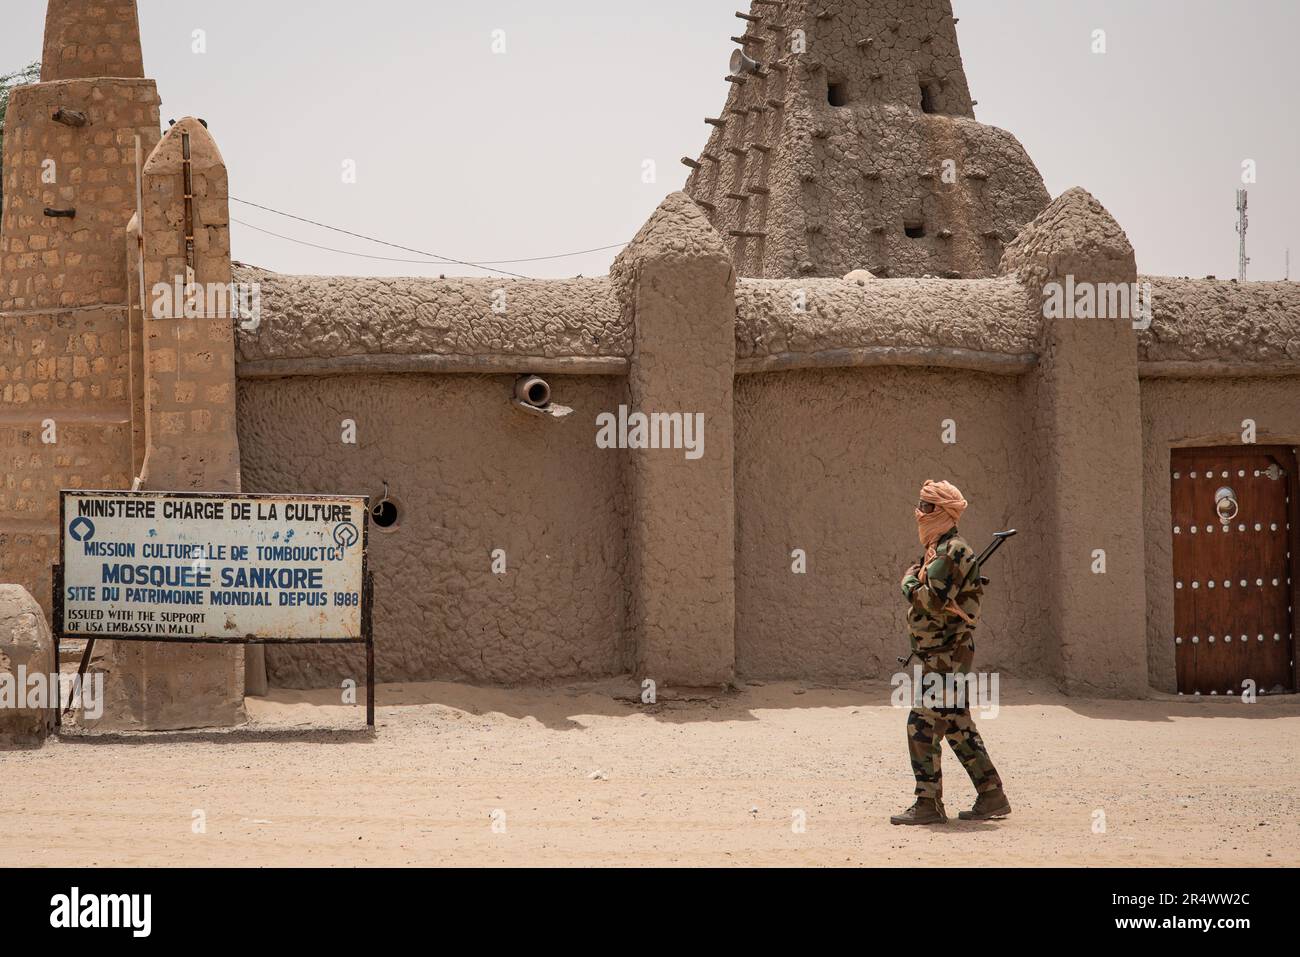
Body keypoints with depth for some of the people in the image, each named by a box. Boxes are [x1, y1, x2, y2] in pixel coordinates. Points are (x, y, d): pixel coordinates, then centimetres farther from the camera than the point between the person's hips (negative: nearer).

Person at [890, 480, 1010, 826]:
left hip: (947, 654, -10)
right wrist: (914, 582, -3)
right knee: (958, 728, 13)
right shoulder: (937, 550, 17)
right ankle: (992, 796, 16)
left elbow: (934, 601, -24)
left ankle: (928, 803, -10)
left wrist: (910, 585, -7)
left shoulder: (951, 552, -15)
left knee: (922, 725, -11)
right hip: (940, 653, 10)